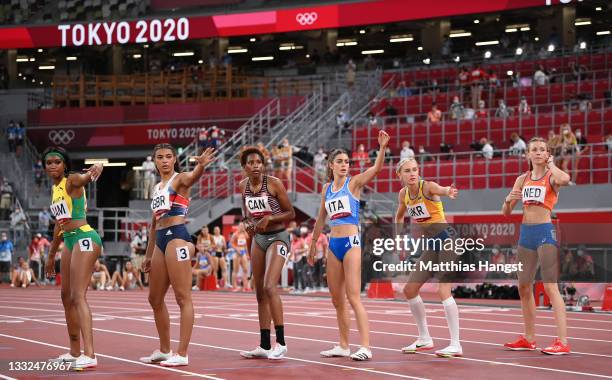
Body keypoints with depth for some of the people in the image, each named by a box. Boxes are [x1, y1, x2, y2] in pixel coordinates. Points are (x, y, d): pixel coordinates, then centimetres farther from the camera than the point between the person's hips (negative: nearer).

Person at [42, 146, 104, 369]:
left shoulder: (72, 180, -8)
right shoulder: (54, 189, 17)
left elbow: (85, 178, -33)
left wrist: (95, 171, -57)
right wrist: (51, 255, 27)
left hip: (84, 238, -9)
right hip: (69, 241, 9)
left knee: (78, 297, -17)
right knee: (66, 297, 14)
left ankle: (89, 355, -22)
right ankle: (75, 352, 25)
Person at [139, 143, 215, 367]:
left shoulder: (180, 179, -2)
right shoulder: (157, 188, 22)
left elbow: (192, 177, -28)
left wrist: (201, 165, -51)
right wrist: (148, 255, 23)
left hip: (176, 237, -9)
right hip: (160, 241, 9)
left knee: (183, 297, -9)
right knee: (155, 299, 14)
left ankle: (182, 354, -10)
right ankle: (164, 350, 24)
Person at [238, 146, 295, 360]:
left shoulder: (274, 183, -12)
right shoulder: (242, 186, 4)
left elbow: (291, 214, -7)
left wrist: (269, 218, -21)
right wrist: (248, 224, 0)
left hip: (278, 238, -6)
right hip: (258, 239, 6)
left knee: (269, 287, -20)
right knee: (260, 292, 6)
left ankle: (280, 342, -16)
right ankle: (264, 345, 12)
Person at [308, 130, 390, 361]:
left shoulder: (354, 183, -2)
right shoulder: (327, 188, 13)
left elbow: (377, 168, -18)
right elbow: (321, 219, 22)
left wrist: (382, 147, -33)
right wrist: (313, 244, 24)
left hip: (351, 242, -6)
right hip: (333, 244, 6)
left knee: (353, 297, -13)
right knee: (336, 299, 10)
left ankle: (365, 347, -14)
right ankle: (344, 346, 19)